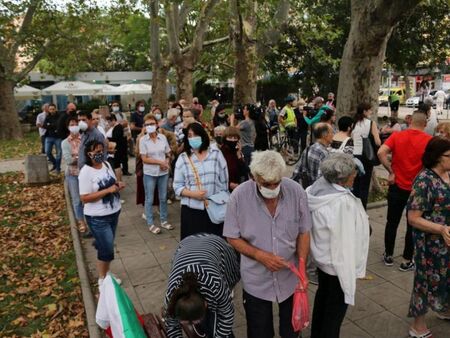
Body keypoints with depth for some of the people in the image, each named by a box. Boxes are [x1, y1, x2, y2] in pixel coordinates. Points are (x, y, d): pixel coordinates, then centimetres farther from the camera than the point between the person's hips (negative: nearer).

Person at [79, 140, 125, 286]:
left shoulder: (106, 164, 3)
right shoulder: (86, 172, -19)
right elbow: (84, 198, -22)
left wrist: (118, 185, -8)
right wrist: (108, 190, -26)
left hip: (113, 212, 7)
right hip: (98, 218, -7)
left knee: (106, 246, 19)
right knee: (107, 249, 1)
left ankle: (106, 274, 35)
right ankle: (102, 279, 22)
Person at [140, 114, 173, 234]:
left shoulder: (163, 137, -1)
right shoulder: (143, 140, -8)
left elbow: (168, 154, 6)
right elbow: (144, 159, -12)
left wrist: (167, 163, -14)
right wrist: (160, 162, -16)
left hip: (163, 173, 3)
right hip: (150, 174, -3)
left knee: (163, 198, 13)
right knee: (149, 199, 8)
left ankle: (164, 220, 29)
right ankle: (150, 224, 20)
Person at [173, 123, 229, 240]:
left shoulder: (216, 153, 2)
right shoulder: (183, 158, 2)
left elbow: (224, 180, 6)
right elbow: (177, 187, 1)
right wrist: (193, 194, -16)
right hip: (191, 209, 0)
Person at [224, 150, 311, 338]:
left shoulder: (296, 192, -16)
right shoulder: (239, 196, -19)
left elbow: (303, 233, -5)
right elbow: (233, 238, -10)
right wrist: (261, 256, -22)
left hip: (291, 277, 1)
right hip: (256, 280, -1)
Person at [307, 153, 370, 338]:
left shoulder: (319, 186, -10)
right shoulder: (342, 202, -34)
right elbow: (343, 241, -29)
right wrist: (348, 275, -19)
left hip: (323, 256, 9)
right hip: (338, 263, -8)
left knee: (322, 296, 27)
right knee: (336, 308, 14)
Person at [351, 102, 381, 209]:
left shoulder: (354, 123, 6)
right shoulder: (371, 123, -6)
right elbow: (378, 142, -12)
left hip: (353, 156, 4)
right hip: (365, 157, -4)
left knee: (354, 185, 15)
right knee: (364, 186, 4)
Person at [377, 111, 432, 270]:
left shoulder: (397, 136, -4)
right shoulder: (429, 140, -9)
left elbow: (381, 152, -17)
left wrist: (391, 172, -8)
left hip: (397, 187, 2)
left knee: (392, 223, 15)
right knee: (413, 226, 11)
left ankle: (388, 256, 26)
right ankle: (407, 261, 20)